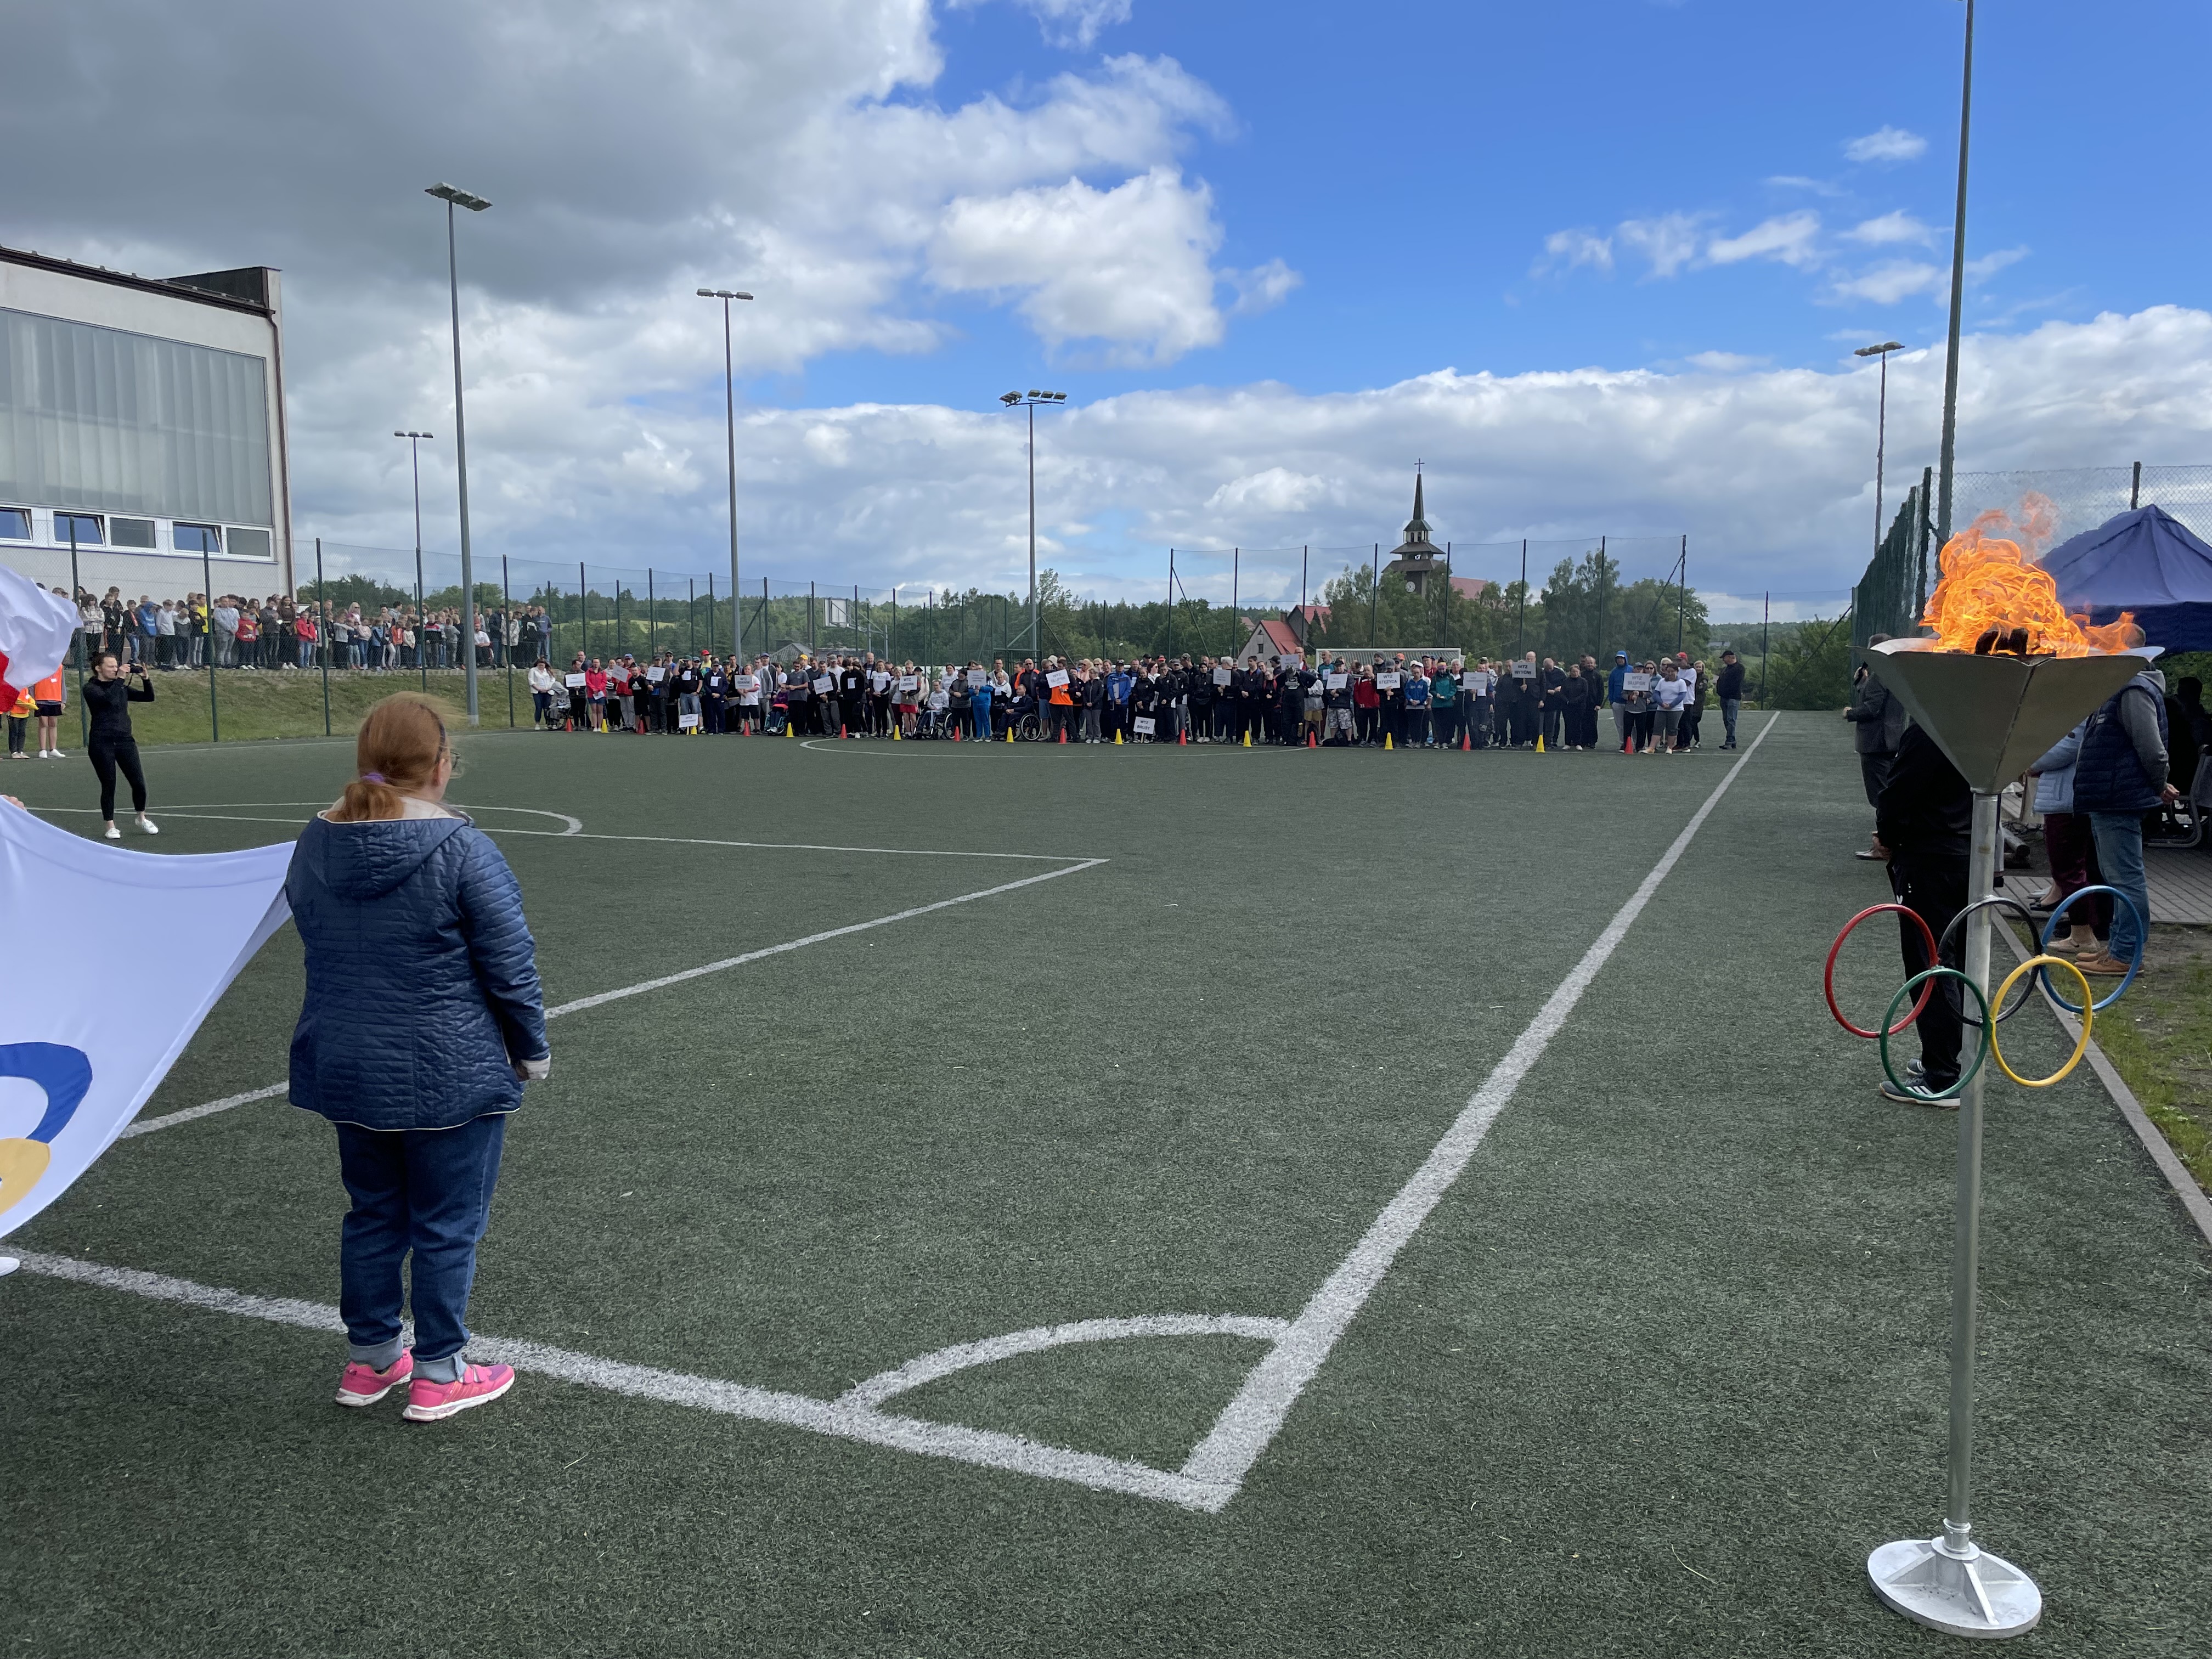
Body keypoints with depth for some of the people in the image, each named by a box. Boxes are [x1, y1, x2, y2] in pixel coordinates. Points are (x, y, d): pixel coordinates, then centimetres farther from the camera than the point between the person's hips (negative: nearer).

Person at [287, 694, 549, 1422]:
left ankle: (369, 1360, 34)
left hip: (343, 1063, 6)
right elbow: (510, 967, -15)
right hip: (447, 1075, -6)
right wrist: (531, 1051, -1)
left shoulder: (315, 843, 0)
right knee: (447, 1226, 8)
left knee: (372, 1213, 21)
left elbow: (318, 947, 12)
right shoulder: (461, 848, -19)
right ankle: (437, 1375, 20)